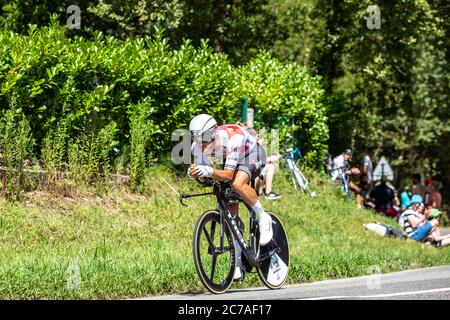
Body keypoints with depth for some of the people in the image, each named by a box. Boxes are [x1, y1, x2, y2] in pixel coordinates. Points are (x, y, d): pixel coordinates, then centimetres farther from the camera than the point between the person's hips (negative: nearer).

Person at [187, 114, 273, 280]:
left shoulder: (231, 139, -40)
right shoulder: (198, 146, -23)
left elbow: (228, 173, -43)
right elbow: (203, 175, -21)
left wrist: (209, 172, -61)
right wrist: (194, 173, -44)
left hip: (252, 156, -6)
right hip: (231, 160, 6)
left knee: (237, 183, -38)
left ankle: (263, 218, -14)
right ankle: (237, 263, 6)